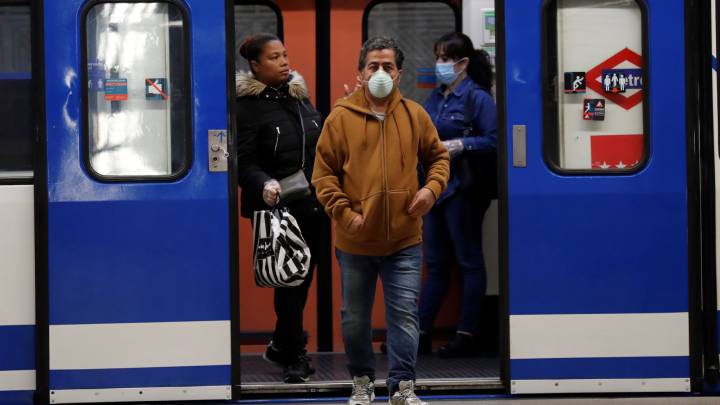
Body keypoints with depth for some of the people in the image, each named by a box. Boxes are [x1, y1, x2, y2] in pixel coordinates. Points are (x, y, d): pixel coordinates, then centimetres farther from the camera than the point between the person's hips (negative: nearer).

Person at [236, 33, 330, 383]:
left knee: (303, 278, 10)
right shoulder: (247, 105, -7)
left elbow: (322, 149, 21)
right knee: (290, 279, -2)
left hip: (314, 206, 6)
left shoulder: (299, 97, 13)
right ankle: (294, 356, 11)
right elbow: (244, 161, -12)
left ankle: (282, 346, 27)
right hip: (279, 209, -6)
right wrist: (264, 184, -28)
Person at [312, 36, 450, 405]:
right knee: (355, 318, 11)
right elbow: (323, 174, -2)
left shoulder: (414, 115, 2)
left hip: (404, 239, 1)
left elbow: (438, 157, 14)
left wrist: (432, 187, -5)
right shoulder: (340, 117, -4)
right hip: (355, 240, 0)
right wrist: (344, 213, -12)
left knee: (404, 315, 0)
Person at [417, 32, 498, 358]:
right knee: (435, 264, 12)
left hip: (464, 190, -8)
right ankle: (421, 334, 15)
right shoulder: (436, 98, 13)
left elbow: (493, 141, -16)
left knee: (469, 261, 1)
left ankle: (467, 336, 6)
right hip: (435, 187, 8)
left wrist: (463, 144, -25)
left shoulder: (477, 98, -10)